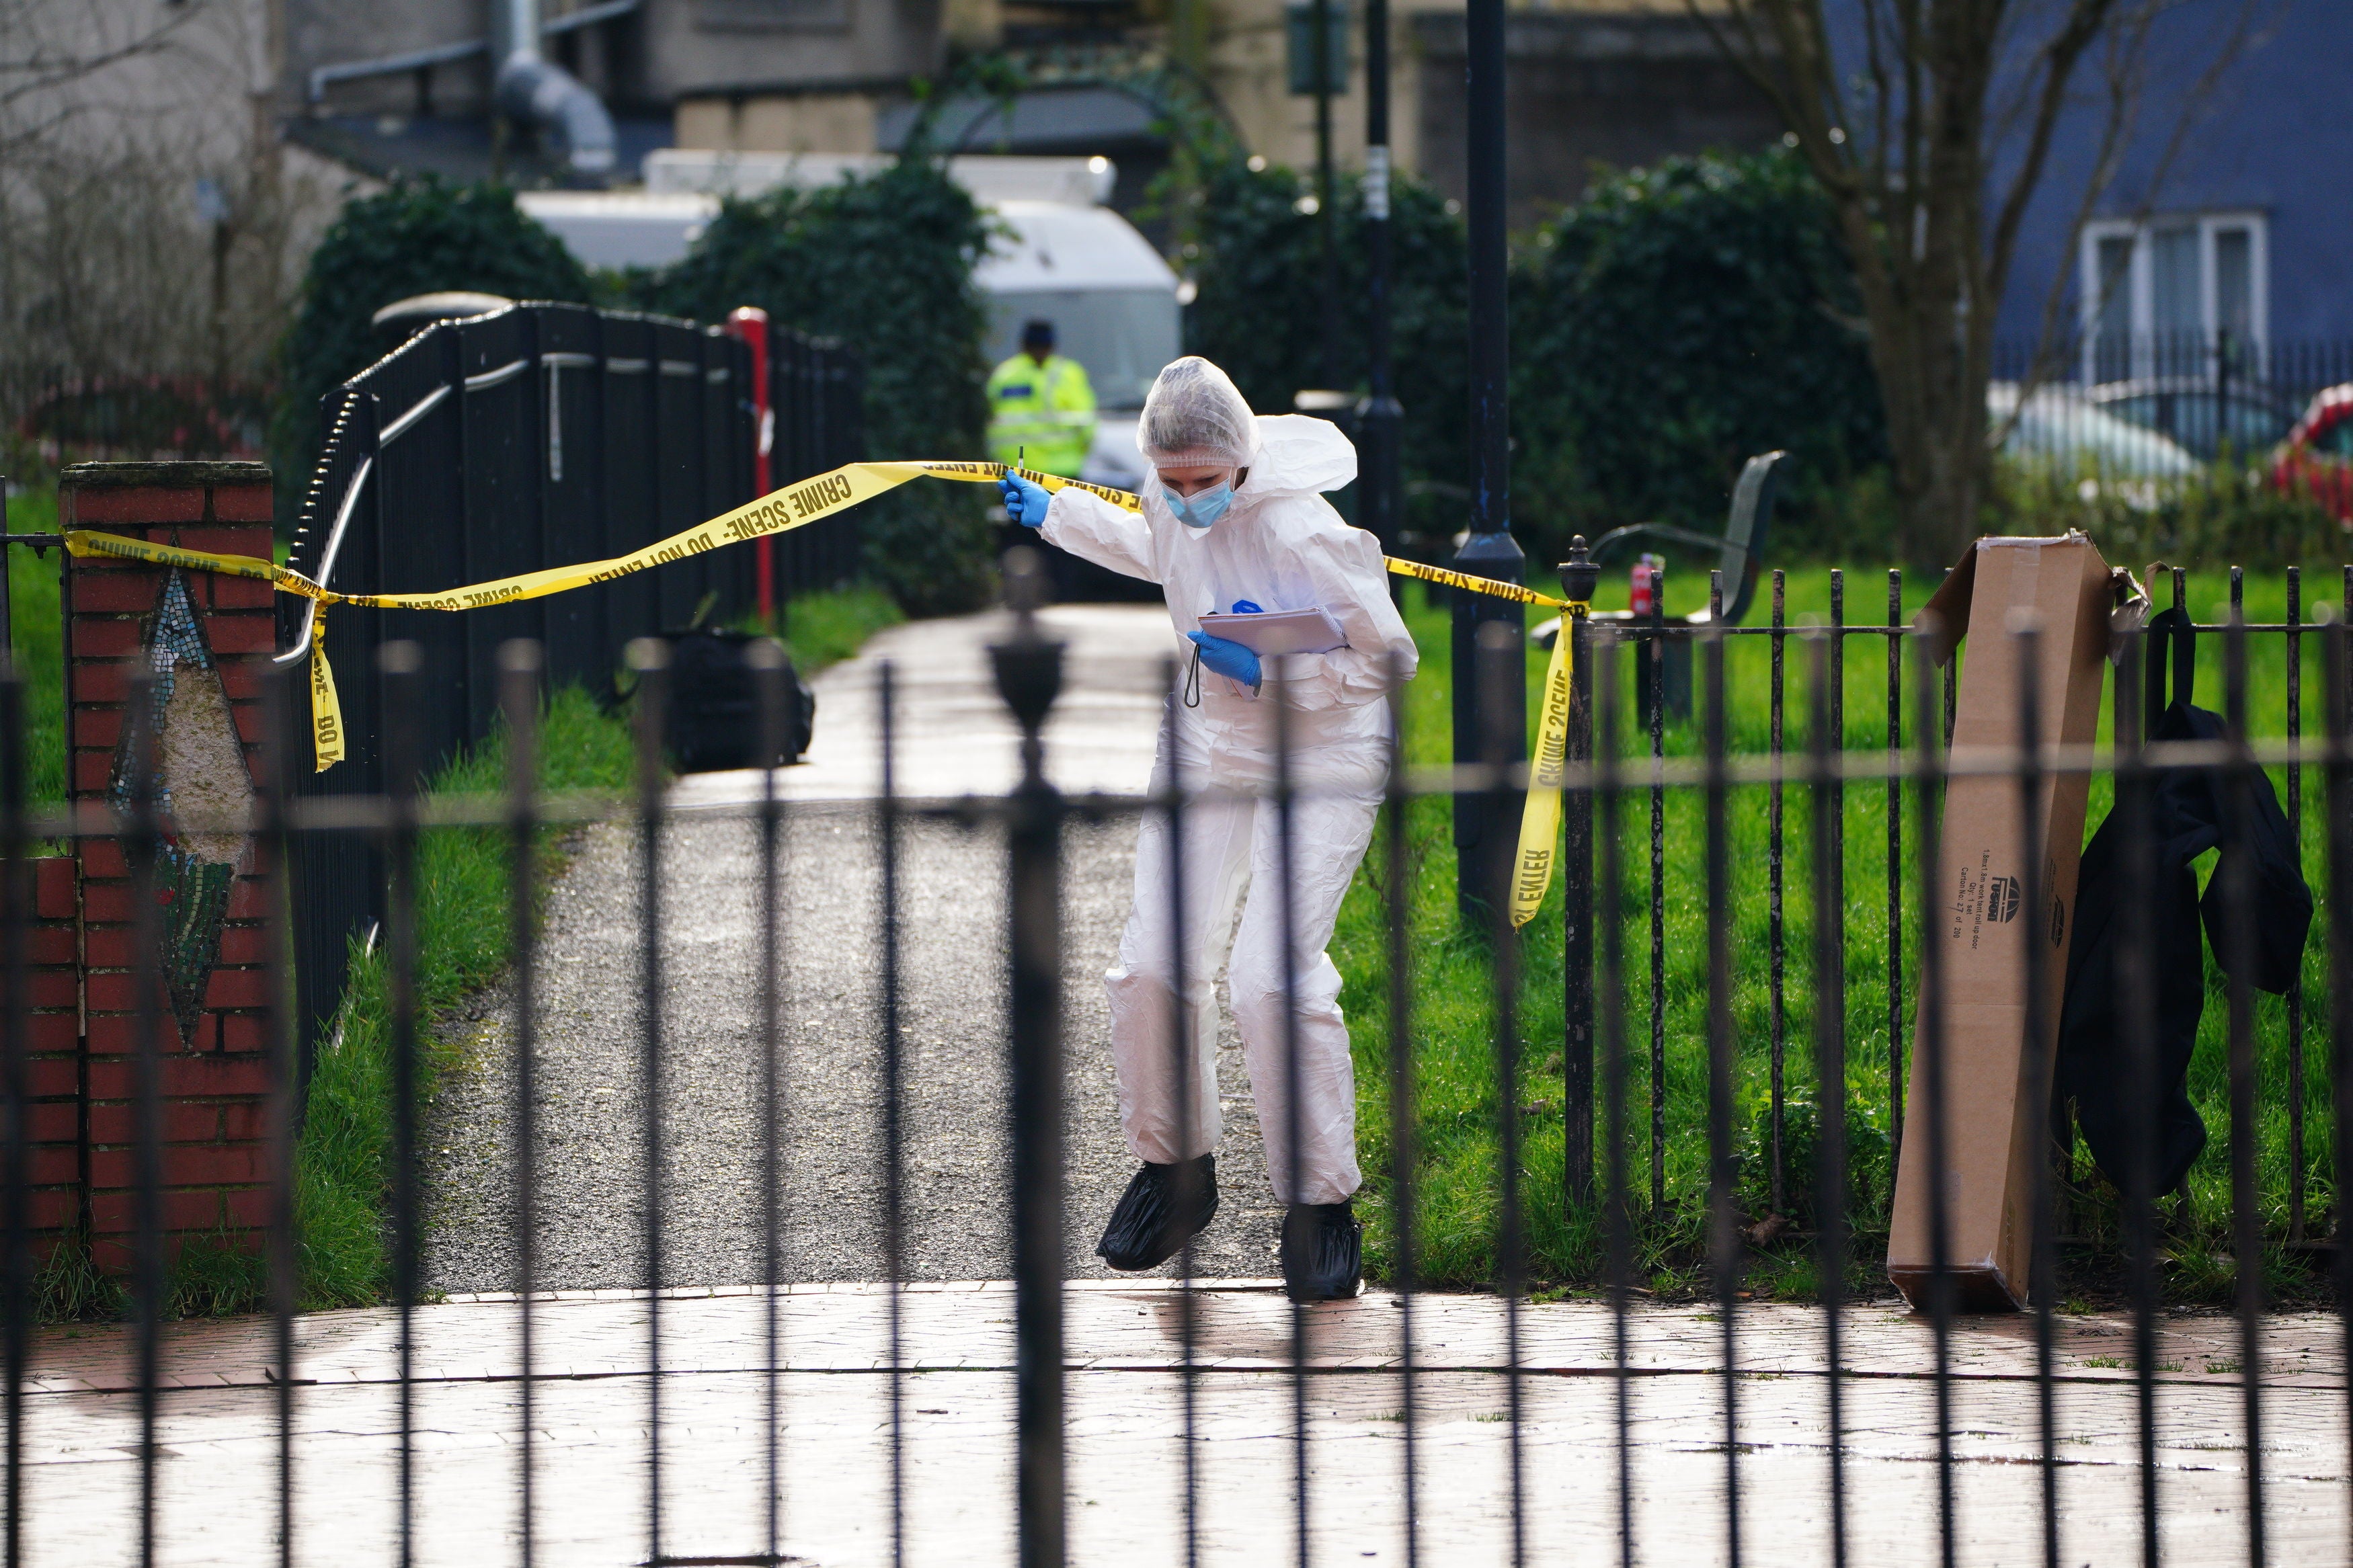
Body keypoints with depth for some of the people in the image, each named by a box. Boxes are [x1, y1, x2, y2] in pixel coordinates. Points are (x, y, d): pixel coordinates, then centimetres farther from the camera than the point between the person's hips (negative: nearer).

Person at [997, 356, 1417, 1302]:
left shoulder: (1304, 535, -26)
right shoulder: (1176, 505, -4)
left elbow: (1391, 657, -18)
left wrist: (1267, 671, -28)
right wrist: (1056, 514, 32)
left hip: (1318, 763, -6)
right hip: (1206, 747, 7)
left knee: (1271, 977, -19)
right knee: (1153, 963, -1)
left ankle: (1320, 1205, -4)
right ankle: (1175, 1167, 21)